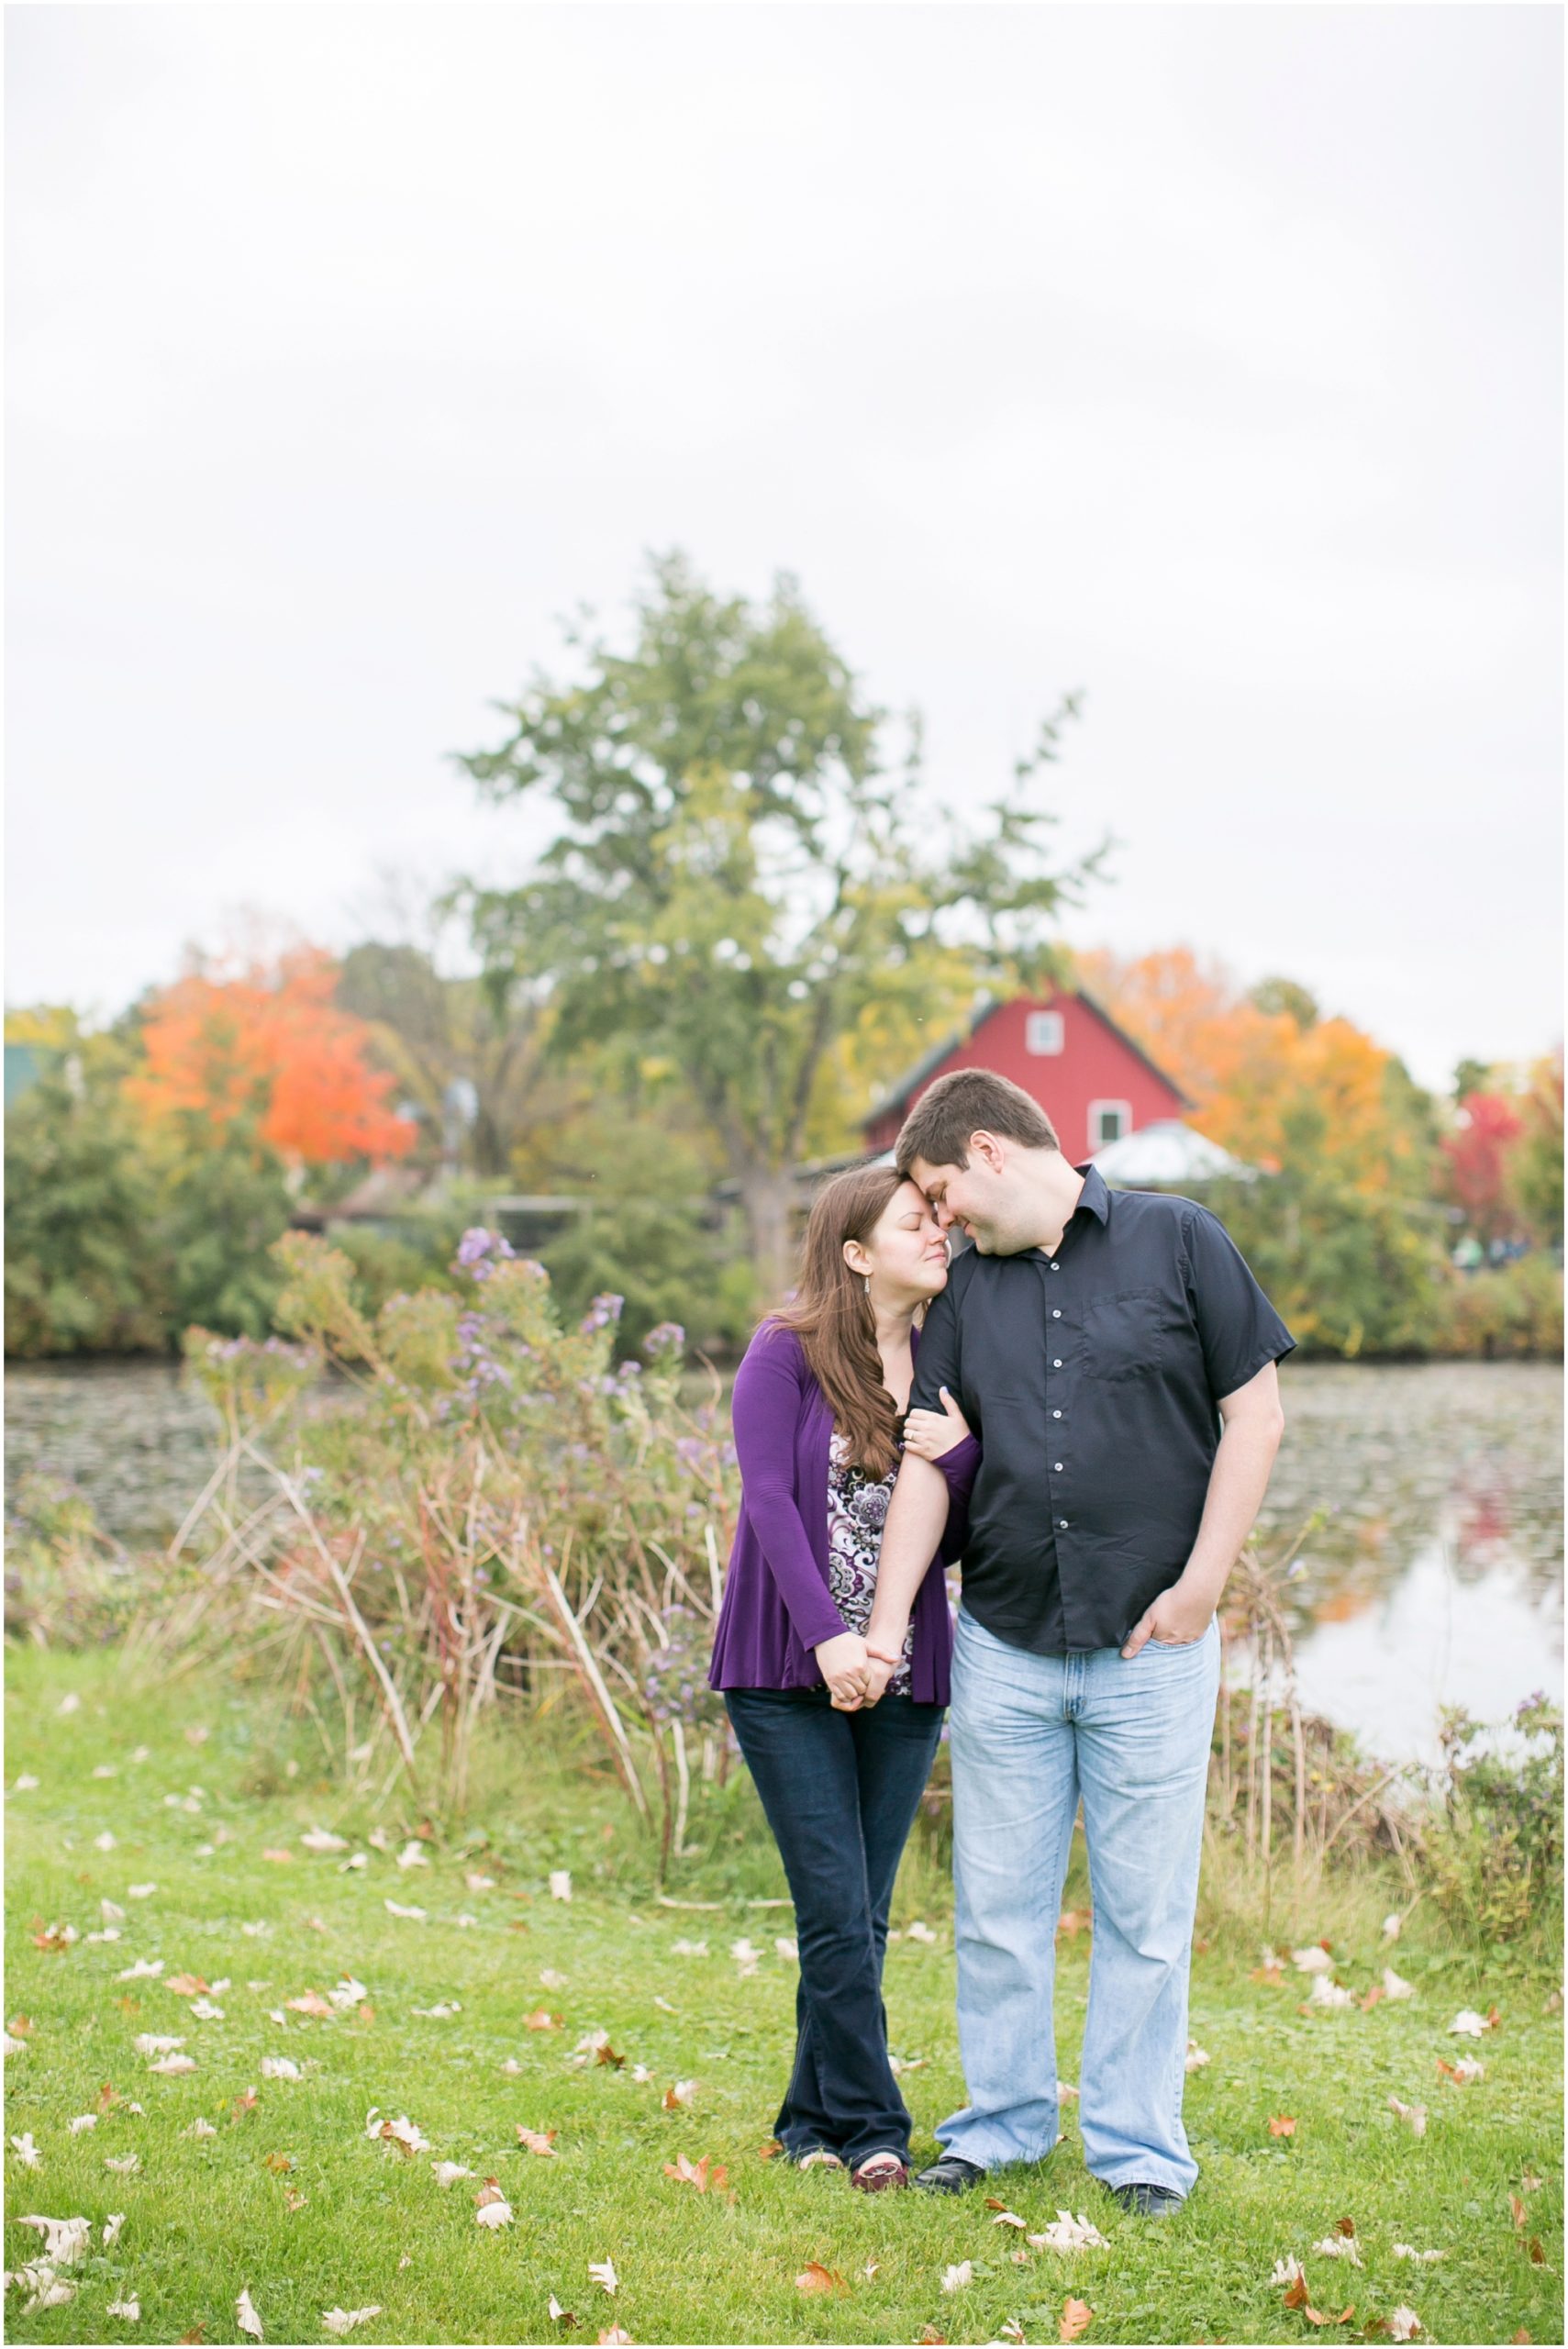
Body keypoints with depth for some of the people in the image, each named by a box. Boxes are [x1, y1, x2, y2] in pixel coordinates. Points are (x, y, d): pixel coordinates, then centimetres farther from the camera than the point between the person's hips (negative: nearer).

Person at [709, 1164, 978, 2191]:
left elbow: (957, 1537, 6)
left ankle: (814, 2121, 20)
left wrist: (960, 1453, -15)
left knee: (864, 1916, 8)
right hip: (790, 1674, -4)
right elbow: (770, 1500, -12)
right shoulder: (786, 1354, -5)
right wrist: (828, 1637, -20)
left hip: (905, 1678, 4)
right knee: (838, 1913, -6)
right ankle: (870, 2128, 4)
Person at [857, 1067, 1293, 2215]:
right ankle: (1004, 2122, 25)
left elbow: (1254, 1414, -3)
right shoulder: (965, 1289, 9)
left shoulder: (1178, 1241, -3)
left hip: (1151, 1646, -4)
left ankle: (1139, 2147, 18)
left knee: (1145, 1911, 4)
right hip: (1002, 1647, 4)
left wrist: (1201, 1584, -8)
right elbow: (929, 1462, 8)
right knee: (997, 1908, 10)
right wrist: (885, 1627, 1)